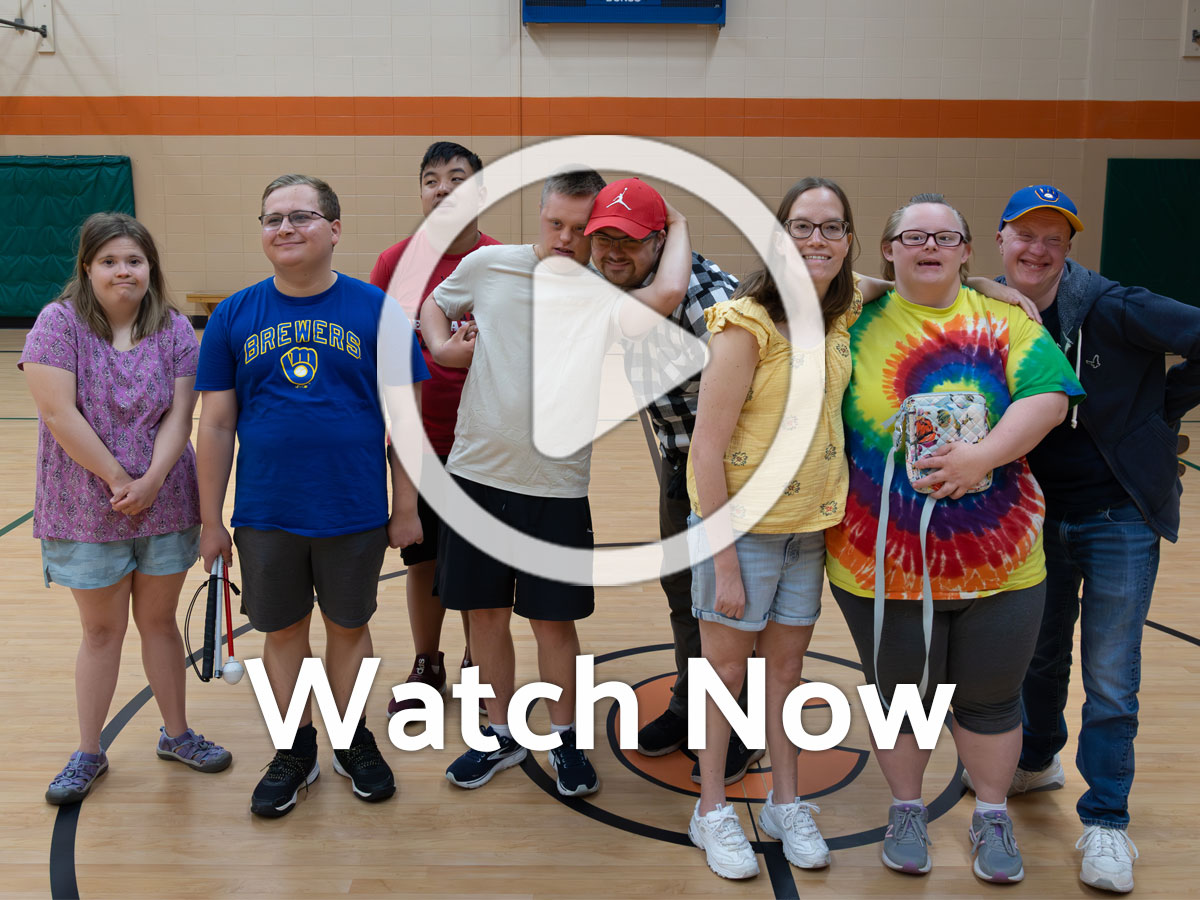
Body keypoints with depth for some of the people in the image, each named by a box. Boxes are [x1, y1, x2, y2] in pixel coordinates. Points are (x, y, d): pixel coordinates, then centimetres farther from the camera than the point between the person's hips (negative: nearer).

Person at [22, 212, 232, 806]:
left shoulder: (174, 329, 0)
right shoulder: (59, 323, -9)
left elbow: (180, 414, -6)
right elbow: (58, 412, -17)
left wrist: (152, 480, -19)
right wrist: (119, 478, -16)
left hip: (164, 506, 2)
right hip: (87, 514, -2)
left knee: (159, 621, 15)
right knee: (101, 630, 10)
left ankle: (176, 733, 32)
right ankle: (89, 753, 25)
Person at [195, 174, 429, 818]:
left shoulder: (376, 309, -4)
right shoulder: (234, 316, 0)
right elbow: (216, 424, 2)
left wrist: (406, 507, -1)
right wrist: (211, 520, 3)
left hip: (355, 514, -1)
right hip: (266, 516, 2)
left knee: (349, 626, 14)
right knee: (282, 632, 14)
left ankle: (353, 740, 35)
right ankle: (296, 750, 33)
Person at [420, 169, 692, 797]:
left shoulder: (606, 300, -6)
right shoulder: (489, 265, 3)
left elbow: (668, 292, -28)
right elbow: (435, 303, 23)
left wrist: (676, 224, -9)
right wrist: (441, 344, 2)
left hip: (556, 485, -2)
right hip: (476, 470, 3)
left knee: (553, 620, 6)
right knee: (485, 610, 13)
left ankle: (564, 739, 28)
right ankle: (501, 734, 31)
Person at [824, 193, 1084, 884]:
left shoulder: (1002, 320, 2)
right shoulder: (860, 323, 1)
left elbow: (1048, 397, -11)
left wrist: (982, 456, -24)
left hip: (998, 557, 1)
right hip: (885, 561, -1)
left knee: (991, 697, 15)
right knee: (900, 694, 15)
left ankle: (993, 816, 37)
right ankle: (907, 809, 37)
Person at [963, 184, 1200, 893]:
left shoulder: (1110, 308, -17)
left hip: (1119, 516, -4)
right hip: (1038, 514, 4)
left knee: (1109, 677, 3)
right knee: (1040, 650, 21)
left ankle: (1106, 821, 18)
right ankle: (1037, 761, 45)